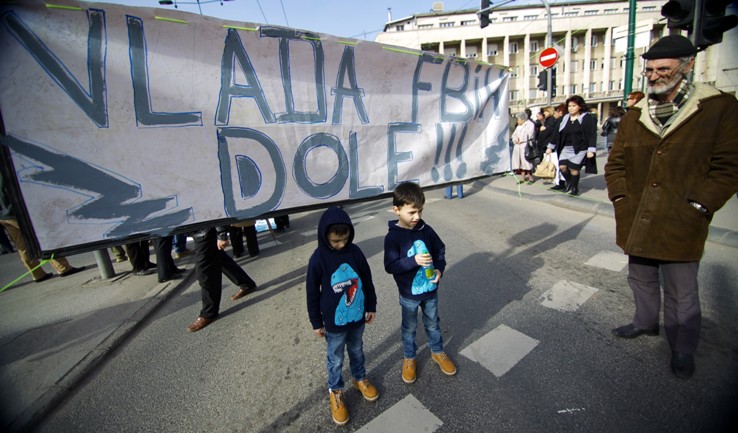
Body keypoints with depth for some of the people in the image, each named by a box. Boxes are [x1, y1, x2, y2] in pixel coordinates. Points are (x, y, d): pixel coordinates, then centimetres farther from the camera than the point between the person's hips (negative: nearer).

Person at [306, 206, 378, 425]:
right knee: (335, 360, 17)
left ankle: (359, 378, 51)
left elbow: (367, 280, 2)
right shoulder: (318, 258, -20)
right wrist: (316, 322, -3)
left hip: (357, 317, 3)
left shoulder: (355, 251, -10)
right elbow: (312, 293, -10)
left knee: (357, 351, 26)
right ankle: (335, 391, 42)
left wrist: (371, 306, 8)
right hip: (334, 322, -3)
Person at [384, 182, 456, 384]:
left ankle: (438, 352, 48)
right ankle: (409, 359, 41)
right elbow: (390, 266, -23)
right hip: (409, 294, -3)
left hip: (430, 290, 4)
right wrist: (414, 261, -34)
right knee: (409, 328, 18)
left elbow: (440, 250, 4)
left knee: (433, 323, 24)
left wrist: (440, 269, -12)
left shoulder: (425, 230, -8)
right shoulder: (393, 237, -20)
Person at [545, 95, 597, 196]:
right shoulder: (565, 118, 8)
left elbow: (592, 134, -11)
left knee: (573, 168, -5)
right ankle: (569, 182, 23)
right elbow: (557, 133, 12)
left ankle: (574, 188, 17)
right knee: (562, 167, -5)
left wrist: (591, 150, -18)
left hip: (579, 149, -4)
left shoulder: (587, 118, -6)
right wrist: (550, 147, 11)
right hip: (566, 148, 5)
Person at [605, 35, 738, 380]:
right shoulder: (634, 115, 8)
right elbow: (616, 162, 12)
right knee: (641, 281, 22)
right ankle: (646, 322, 44)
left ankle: (683, 350, 30)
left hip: (680, 226, -4)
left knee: (681, 294, 9)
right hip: (636, 223, 4)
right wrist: (620, 198, 1)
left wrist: (697, 207, -14)